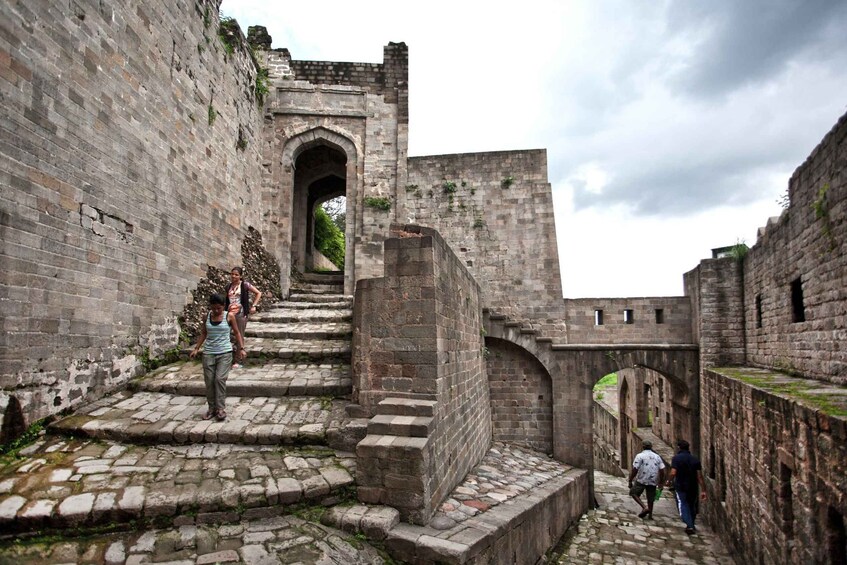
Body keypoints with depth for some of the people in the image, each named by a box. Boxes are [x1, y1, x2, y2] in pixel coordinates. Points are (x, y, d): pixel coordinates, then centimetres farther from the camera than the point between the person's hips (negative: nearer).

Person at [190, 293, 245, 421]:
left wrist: (241, 348, -4)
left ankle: (221, 408, -3)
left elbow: (236, 332, 3)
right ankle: (212, 408, 14)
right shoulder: (207, 316, 5)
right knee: (209, 381, 2)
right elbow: (203, 333, 14)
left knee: (220, 379, -13)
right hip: (208, 353, 3)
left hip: (225, 353, -3)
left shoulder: (229, 316, -3)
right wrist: (196, 348, 8)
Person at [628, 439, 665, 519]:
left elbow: (634, 470, -13)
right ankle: (650, 515, 24)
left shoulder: (640, 456, -8)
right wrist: (661, 481, 13)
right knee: (650, 498, 17)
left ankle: (644, 507, -4)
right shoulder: (657, 456, 6)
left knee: (633, 493, 10)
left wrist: (630, 481, -5)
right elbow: (662, 470, 1)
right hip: (653, 481, 5)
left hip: (641, 480, -5)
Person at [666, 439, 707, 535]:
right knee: (692, 505, 20)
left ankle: (690, 526, -11)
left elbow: (673, 473, -18)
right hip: (693, 487, 5)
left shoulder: (676, 458, -10)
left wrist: (669, 481, 1)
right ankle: (692, 525, 33)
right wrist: (703, 490, 1)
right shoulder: (695, 459, 1)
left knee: (683, 505, 2)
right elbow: (700, 476, -3)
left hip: (680, 487, -4)